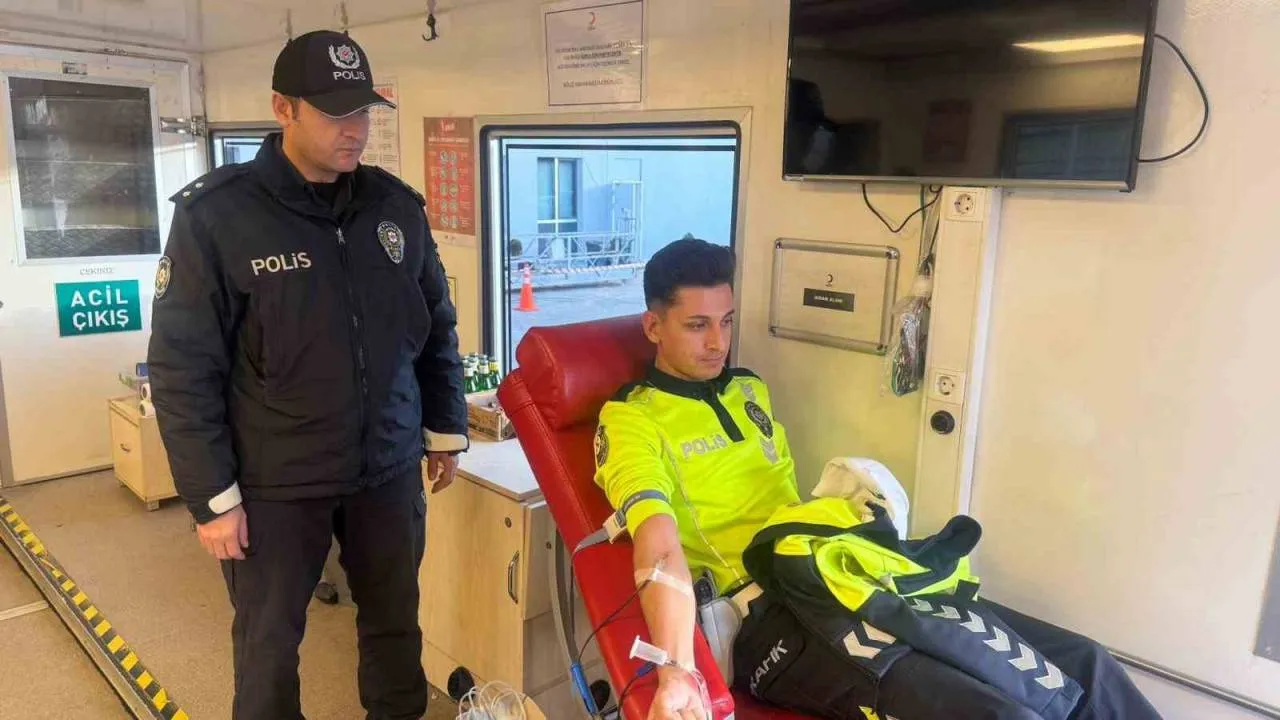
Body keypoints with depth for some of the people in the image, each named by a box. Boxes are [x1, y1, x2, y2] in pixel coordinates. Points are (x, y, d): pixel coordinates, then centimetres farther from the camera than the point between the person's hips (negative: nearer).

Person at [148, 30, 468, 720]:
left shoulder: (397, 205, 0)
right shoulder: (215, 214, -12)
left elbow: (437, 329, 9)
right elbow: (182, 367, -10)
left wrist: (446, 430, 11)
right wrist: (211, 496, -9)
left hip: (390, 470, 3)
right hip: (276, 483, -3)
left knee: (396, 622, 18)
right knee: (269, 642, 14)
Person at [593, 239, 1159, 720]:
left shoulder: (749, 390, 21)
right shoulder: (631, 420, -4)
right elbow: (660, 547, -19)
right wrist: (676, 674, -32)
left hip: (840, 575, 8)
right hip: (768, 614, -7)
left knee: (1083, 665, -4)